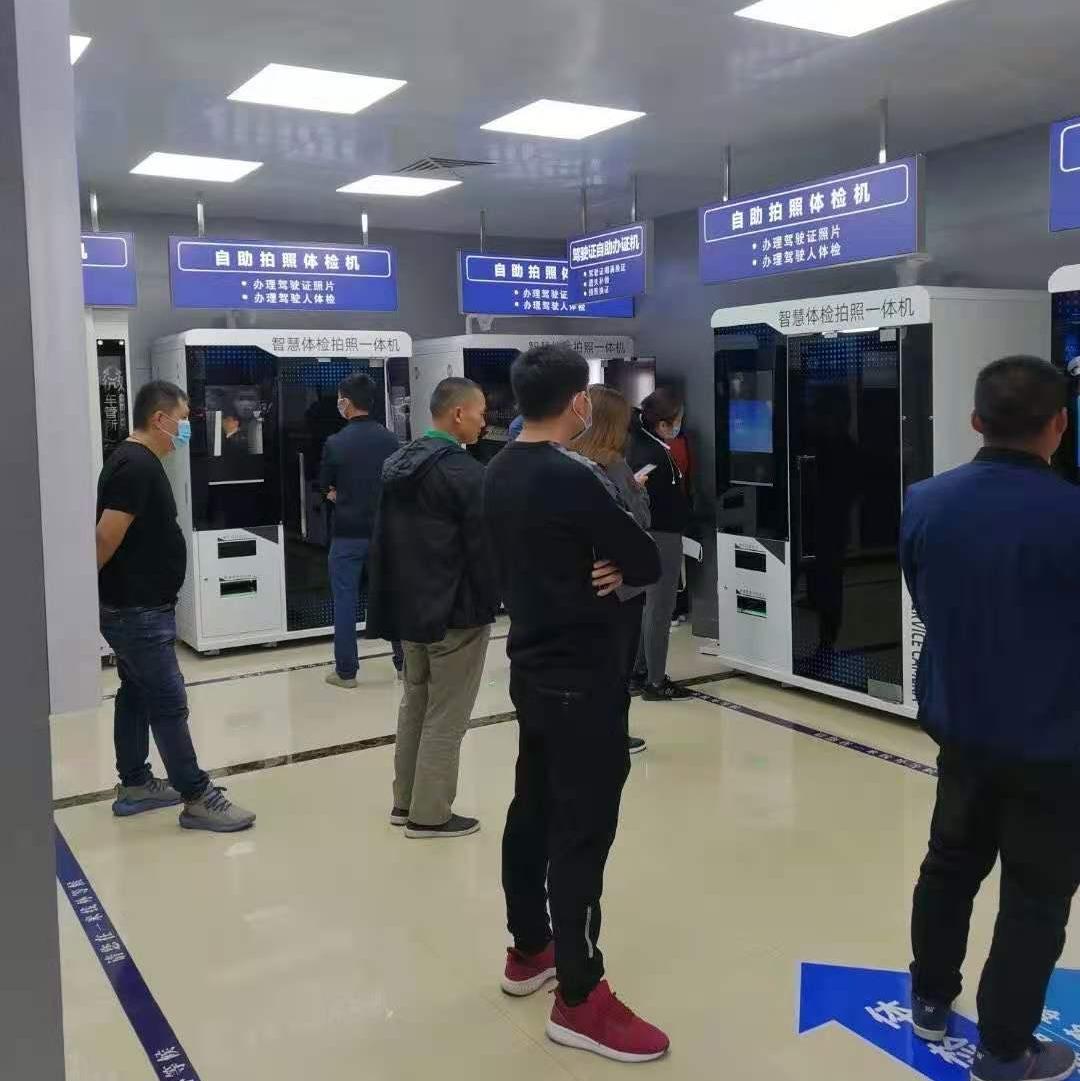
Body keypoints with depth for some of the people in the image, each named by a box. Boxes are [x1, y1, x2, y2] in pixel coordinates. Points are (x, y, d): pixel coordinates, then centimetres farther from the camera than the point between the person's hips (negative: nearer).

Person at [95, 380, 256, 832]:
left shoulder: (136, 461, 14)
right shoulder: (137, 466, -20)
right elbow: (106, 537, -24)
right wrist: (90, 586, -11)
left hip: (135, 607, 10)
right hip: (137, 611, -10)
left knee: (137, 694, 16)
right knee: (169, 701, -6)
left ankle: (134, 785, 27)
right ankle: (197, 797, -1)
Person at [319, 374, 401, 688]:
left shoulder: (335, 443, -11)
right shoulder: (390, 439, -3)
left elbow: (326, 485, 3)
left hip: (348, 532, -3)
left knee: (345, 600, 6)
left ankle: (346, 671, 10)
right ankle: (405, 663, 19)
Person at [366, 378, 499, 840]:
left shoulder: (398, 464, 8)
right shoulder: (466, 473, -18)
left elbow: (384, 538, 12)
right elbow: (484, 546, -16)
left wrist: (394, 596, 16)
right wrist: (491, 601, -1)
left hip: (407, 606, 8)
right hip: (455, 611, -8)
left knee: (414, 703, 19)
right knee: (446, 716, 2)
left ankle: (405, 802, 27)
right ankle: (429, 814, 10)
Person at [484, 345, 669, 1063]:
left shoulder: (500, 474, 6)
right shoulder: (573, 478, -21)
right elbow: (650, 563, -14)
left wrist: (597, 569, -5)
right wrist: (617, 569, 5)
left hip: (533, 669, 9)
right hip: (583, 679, -9)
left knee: (533, 811, 18)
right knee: (582, 832, -2)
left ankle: (529, 952, 33)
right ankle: (580, 999, 8)